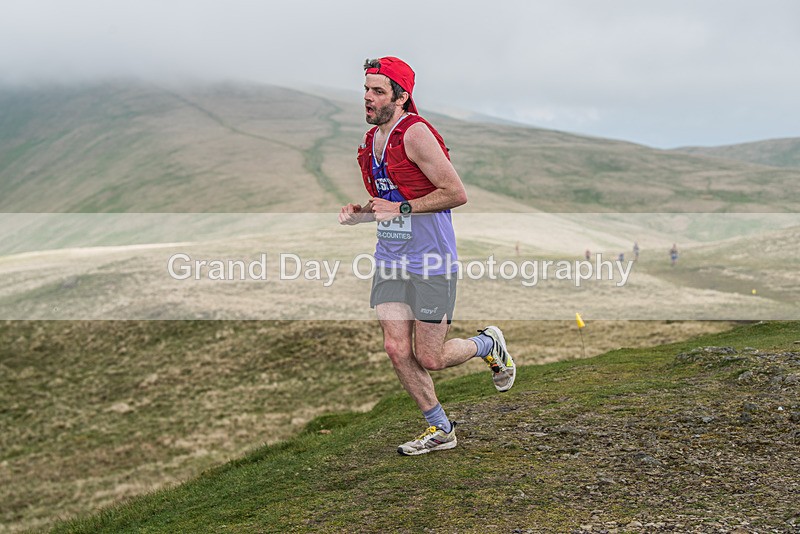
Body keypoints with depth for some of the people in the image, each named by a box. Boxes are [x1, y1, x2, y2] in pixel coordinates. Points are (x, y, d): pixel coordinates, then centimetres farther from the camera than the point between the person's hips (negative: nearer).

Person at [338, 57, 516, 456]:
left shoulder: (416, 134, -14)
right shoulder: (372, 141, 12)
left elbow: (456, 193, -18)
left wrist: (401, 208, -18)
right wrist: (358, 213, 5)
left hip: (430, 259, -7)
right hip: (390, 259, 8)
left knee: (429, 359, -2)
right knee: (396, 349, 1)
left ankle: (488, 344, 29)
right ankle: (439, 429, 18)